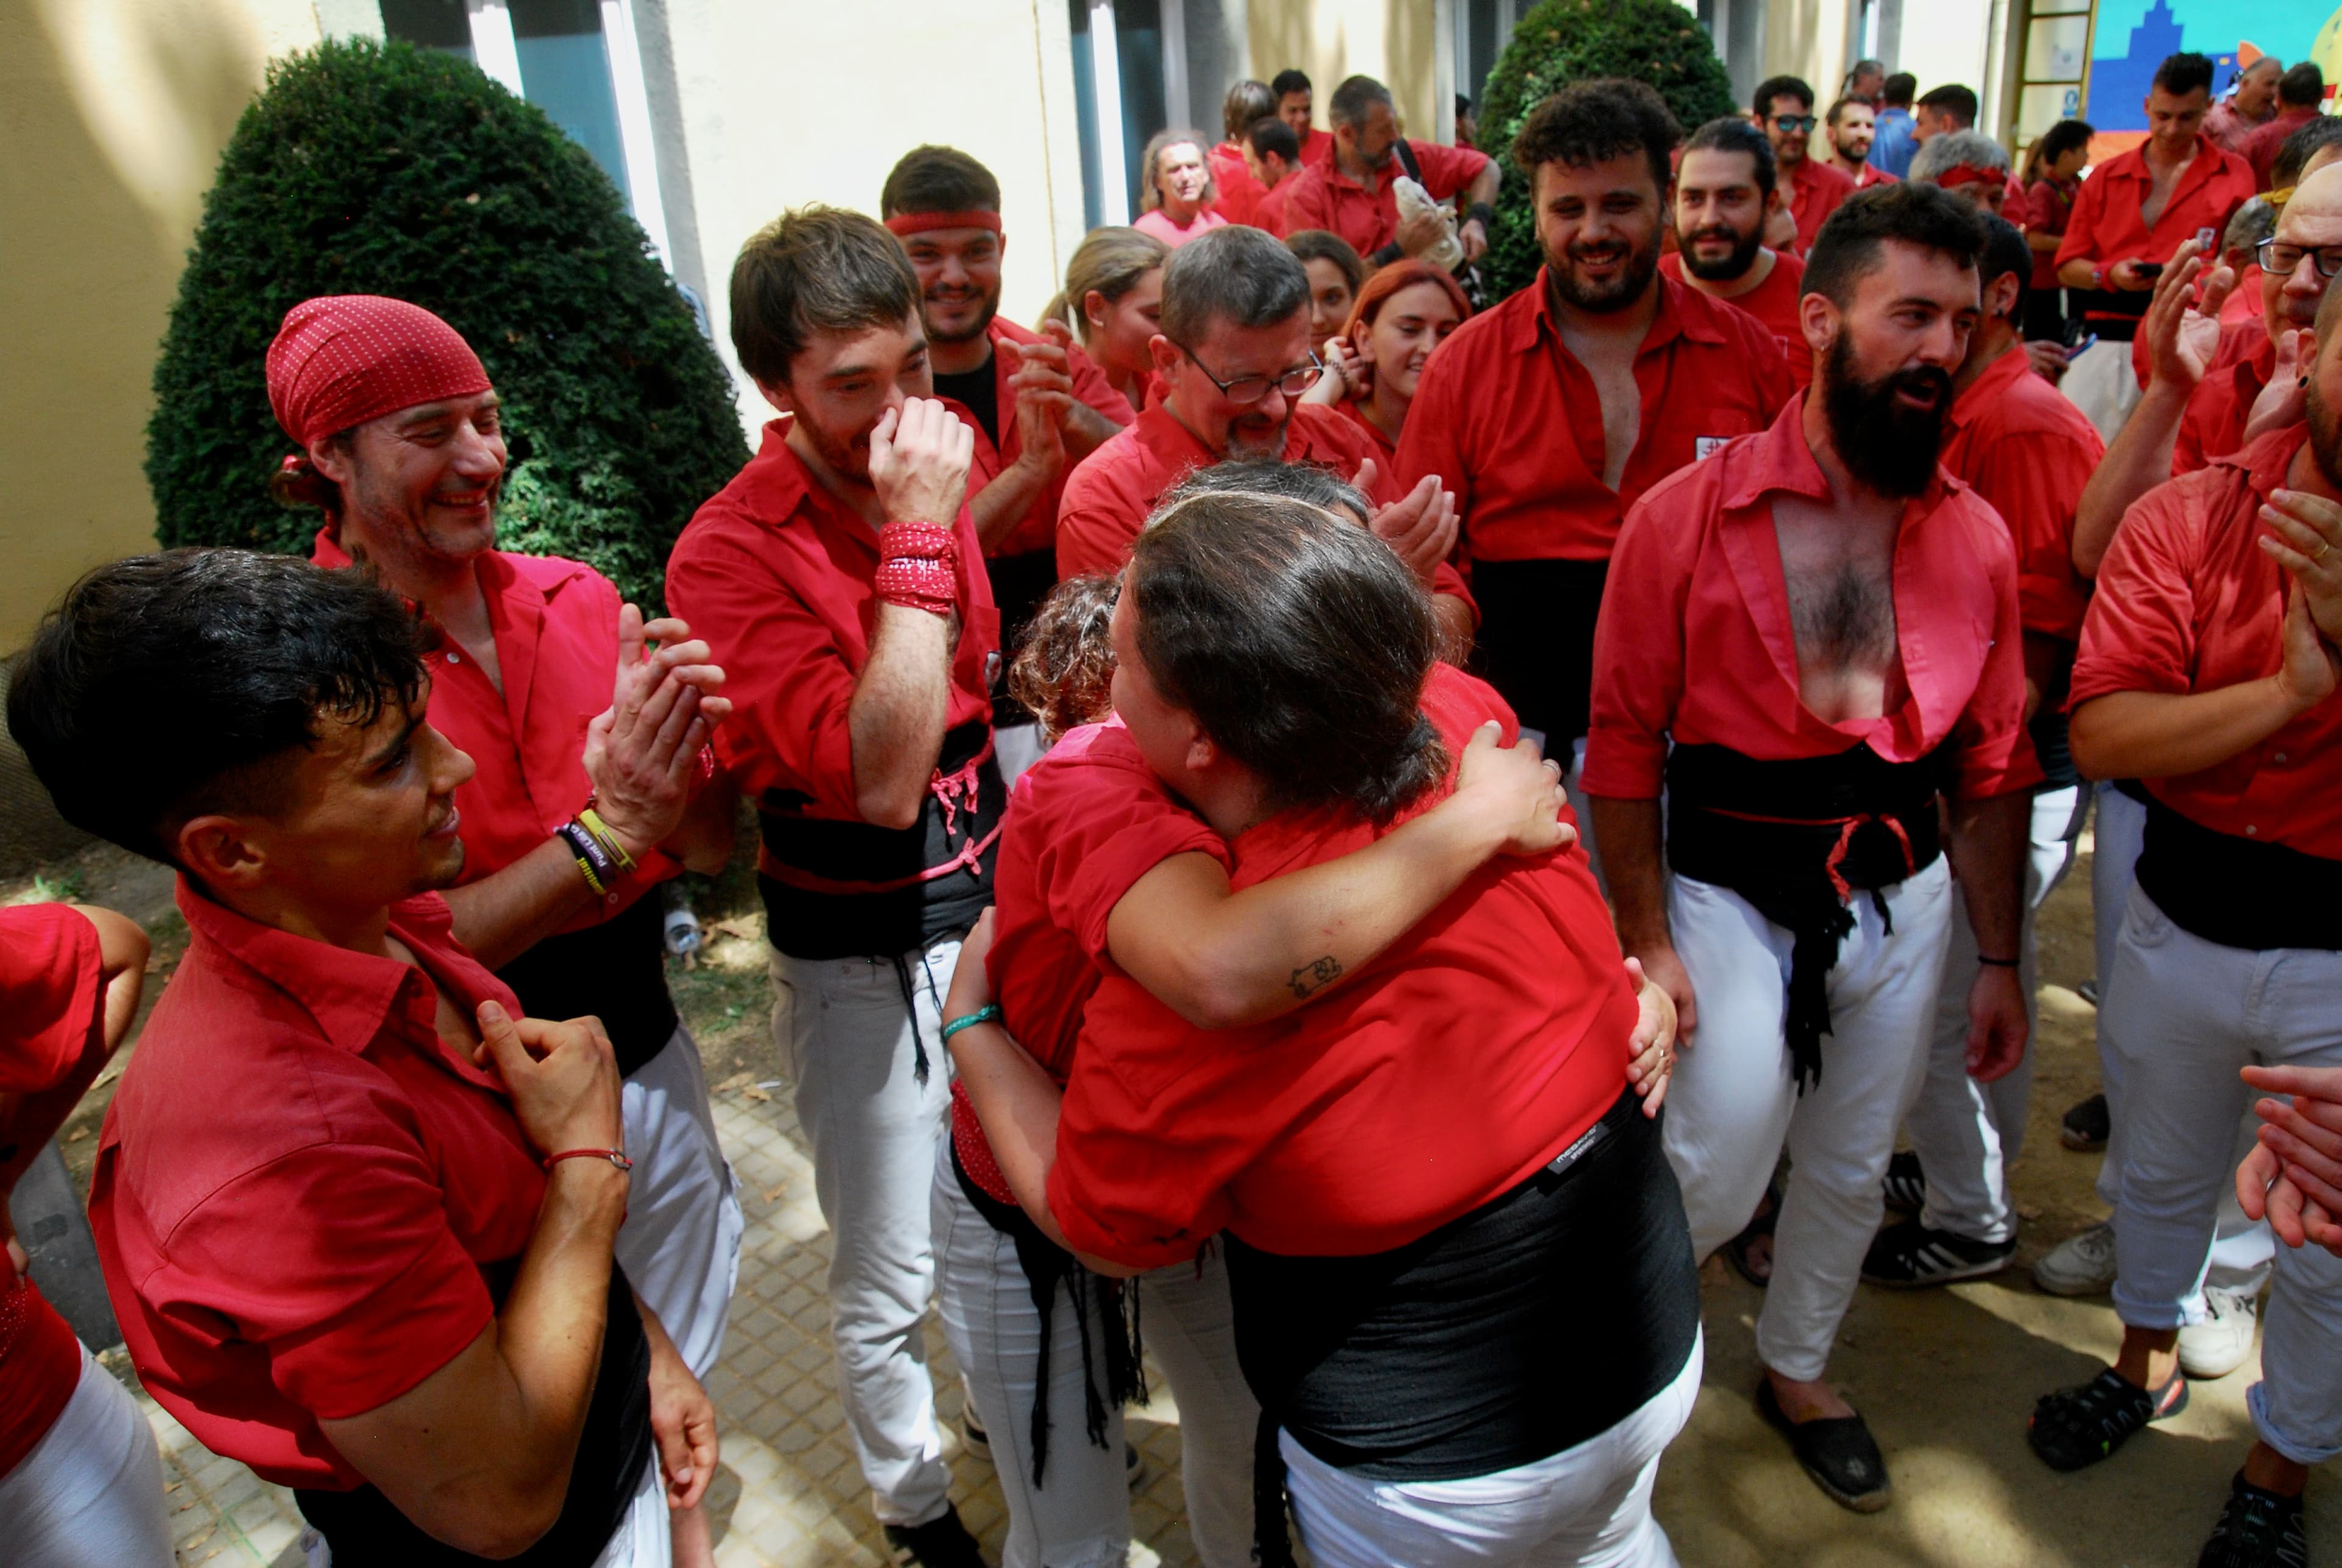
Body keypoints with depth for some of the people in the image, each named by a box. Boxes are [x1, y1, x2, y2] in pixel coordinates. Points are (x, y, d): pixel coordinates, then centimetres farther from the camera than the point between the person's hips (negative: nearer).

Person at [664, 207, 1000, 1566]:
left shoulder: (935, 476, 0)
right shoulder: (733, 557, -20)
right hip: (865, 960, -6)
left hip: (991, 904, 6)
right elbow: (879, 778, -30)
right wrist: (916, 542, -30)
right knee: (892, 1282, 10)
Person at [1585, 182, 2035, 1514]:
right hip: (1731, 893, -4)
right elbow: (1626, 746, -10)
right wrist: (1645, 942, -11)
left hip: (1906, 896, 5)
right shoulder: (1686, 516, -13)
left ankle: (1799, 1367, 45)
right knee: (1715, 1183, -5)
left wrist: (2001, 962, 9)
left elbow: (1993, 770, 6)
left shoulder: (1977, 538, 0)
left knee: (1853, 1167, 18)